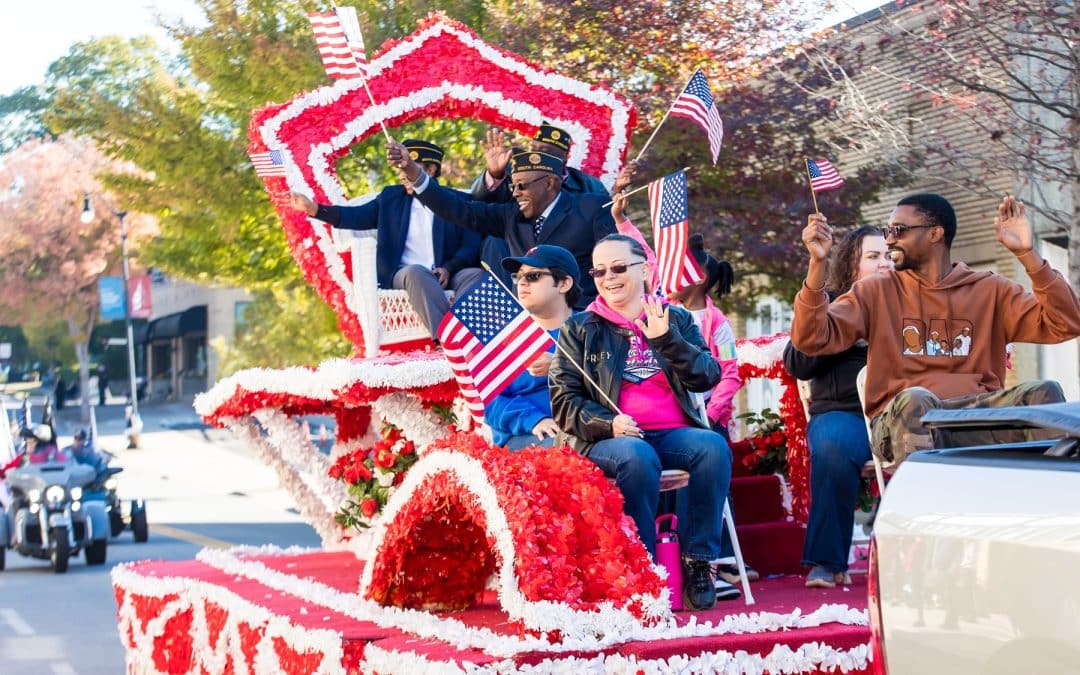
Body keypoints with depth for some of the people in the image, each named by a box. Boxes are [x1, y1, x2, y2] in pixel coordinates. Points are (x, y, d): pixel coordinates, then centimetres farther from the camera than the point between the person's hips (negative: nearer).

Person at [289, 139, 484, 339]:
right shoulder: (391, 197, 17)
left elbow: (472, 247, 3)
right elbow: (356, 216, 9)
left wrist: (449, 268, -16)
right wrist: (313, 208, -5)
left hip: (446, 275, 0)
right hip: (406, 275, 0)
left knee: (475, 275, -32)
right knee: (415, 272, -36)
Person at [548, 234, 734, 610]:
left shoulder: (677, 320, 16)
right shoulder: (579, 329, 12)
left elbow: (706, 378, 2)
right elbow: (564, 400, 4)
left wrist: (666, 339, -12)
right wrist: (607, 423, -14)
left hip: (674, 434, 2)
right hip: (608, 439, -2)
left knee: (714, 446, -31)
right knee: (637, 457, -37)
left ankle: (698, 562, -24)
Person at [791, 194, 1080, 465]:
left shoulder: (990, 290, 15)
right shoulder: (877, 292, 14)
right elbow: (813, 340, 2)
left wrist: (1027, 254, -5)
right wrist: (817, 262, -9)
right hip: (903, 418, -1)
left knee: (1043, 392, -26)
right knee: (914, 400, -36)